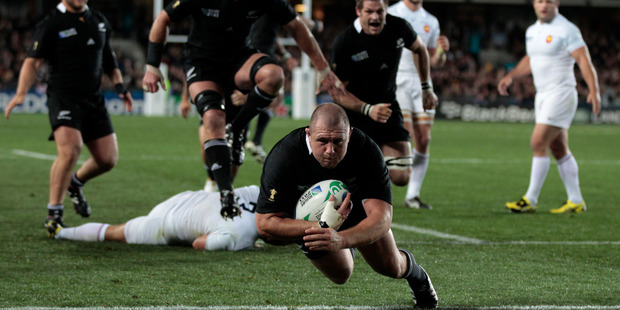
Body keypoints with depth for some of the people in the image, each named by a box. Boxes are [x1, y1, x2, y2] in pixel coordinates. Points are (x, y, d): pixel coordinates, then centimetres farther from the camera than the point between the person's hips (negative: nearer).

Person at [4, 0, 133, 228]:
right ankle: (54, 214, -16)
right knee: (70, 150, -25)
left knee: (108, 159, 2)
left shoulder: (100, 22, 13)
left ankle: (75, 183, 34)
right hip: (63, 96, -6)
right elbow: (33, 61, -11)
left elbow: (108, 57, 26)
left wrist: (119, 85, 15)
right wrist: (21, 94, -23)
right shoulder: (51, 24, -6)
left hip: (93, 98, 6)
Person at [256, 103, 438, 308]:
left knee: (390, 267, 0)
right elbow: (265, 224, -38)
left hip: (355, 204, 1)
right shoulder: (282, 157, -39)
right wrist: (323, 227, -51)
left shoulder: (367, 151, -37)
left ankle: (416, 275, 39)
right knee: (341, 275, -6)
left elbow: (382, 217, -42)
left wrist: (341, 240, -63)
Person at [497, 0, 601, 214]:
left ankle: (531, 200, -8)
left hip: (561, 94, -8)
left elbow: (583, 59, -17)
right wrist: (510, 76, 17)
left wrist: (594, 90, -26)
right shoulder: (532, 31, 13)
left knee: (538, 143, -12)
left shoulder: (566, 30, -12)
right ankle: (576, 201, 14)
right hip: (542, 95, 8)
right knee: (559, 150, 9)